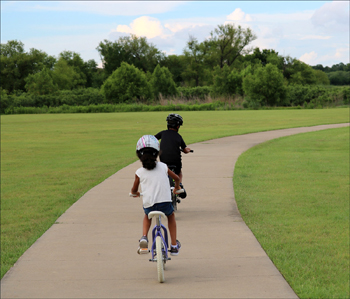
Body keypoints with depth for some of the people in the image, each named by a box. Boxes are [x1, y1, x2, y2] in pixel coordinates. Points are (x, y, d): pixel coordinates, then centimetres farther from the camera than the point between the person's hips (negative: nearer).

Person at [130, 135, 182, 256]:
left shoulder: (139, 172, 3)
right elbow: (176, 178, 21)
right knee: (171, 215, 34)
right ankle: (174, 245, 30)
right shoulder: (163, 167, 7)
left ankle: (144, 238, 11)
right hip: (165, 203, 0)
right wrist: (176, 187, 43)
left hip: (149, 205, 0)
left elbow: (134, 190, 13)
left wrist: (135, 193, 37)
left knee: (147, 216, 35)